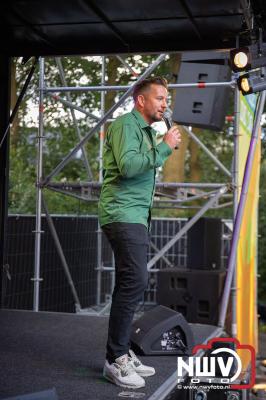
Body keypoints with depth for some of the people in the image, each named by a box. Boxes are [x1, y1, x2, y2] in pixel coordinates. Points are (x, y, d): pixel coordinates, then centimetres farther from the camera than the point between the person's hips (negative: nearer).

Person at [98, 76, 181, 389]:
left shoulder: (145, 130, 24)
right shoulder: (126, 124, -7)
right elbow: (128, 165, -23)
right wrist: (164, 148, -17)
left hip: (135, 217, 10)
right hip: (123, 214, -10)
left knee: (129, 284, 9)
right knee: (135, 281, -16)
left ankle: (121, 353, 14)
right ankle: (115, 360, -10)